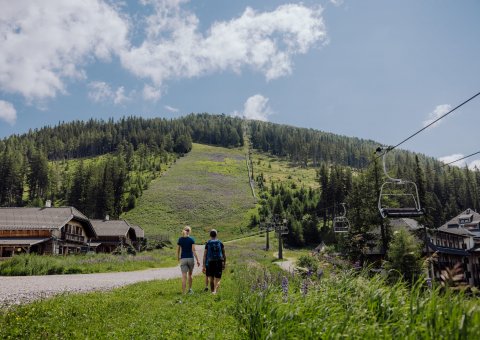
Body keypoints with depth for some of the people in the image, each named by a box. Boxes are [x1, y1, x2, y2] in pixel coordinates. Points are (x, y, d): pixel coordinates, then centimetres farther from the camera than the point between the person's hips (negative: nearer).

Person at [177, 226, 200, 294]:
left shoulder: (180, 239, 1)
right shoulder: (191, 239, -6)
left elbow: (178, 250, 5)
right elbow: (193, 250, -10)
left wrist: (178, 258, 19)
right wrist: (197, 260, -7)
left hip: (183, 259, 1)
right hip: (190, 258, -1)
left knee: (184, 276, -1)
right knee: (190, 274, 18)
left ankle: (183, 292, -7)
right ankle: (190, 289, 26)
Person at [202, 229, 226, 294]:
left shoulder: (208, 243, 2)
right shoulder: (220, 243, 6)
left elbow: (204, 255, -2)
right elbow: (224, 254, 7)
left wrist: (204, 266, -1)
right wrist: (224, 264, 15)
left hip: (210, 263, 0)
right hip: (219, 263, 0)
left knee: (211, 279, 19)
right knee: (217, 280, 1)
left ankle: (212, 291, 23)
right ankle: (215, 291, -22)